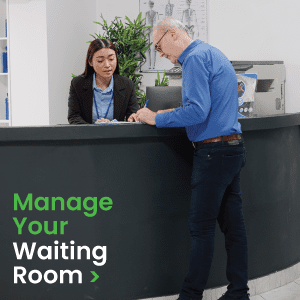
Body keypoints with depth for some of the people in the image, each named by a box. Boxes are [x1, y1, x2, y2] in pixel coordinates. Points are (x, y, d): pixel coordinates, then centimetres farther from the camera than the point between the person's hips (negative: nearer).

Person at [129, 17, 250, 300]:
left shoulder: (196, 58, -12)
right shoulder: (213, 54, 19)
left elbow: (198, 111, -21)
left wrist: (157, 119, -10)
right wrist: (156, 113, 20)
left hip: (214, 150, -10)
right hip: (233, 147, 10)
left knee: (201, 227, -3)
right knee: (232, 223, 11)